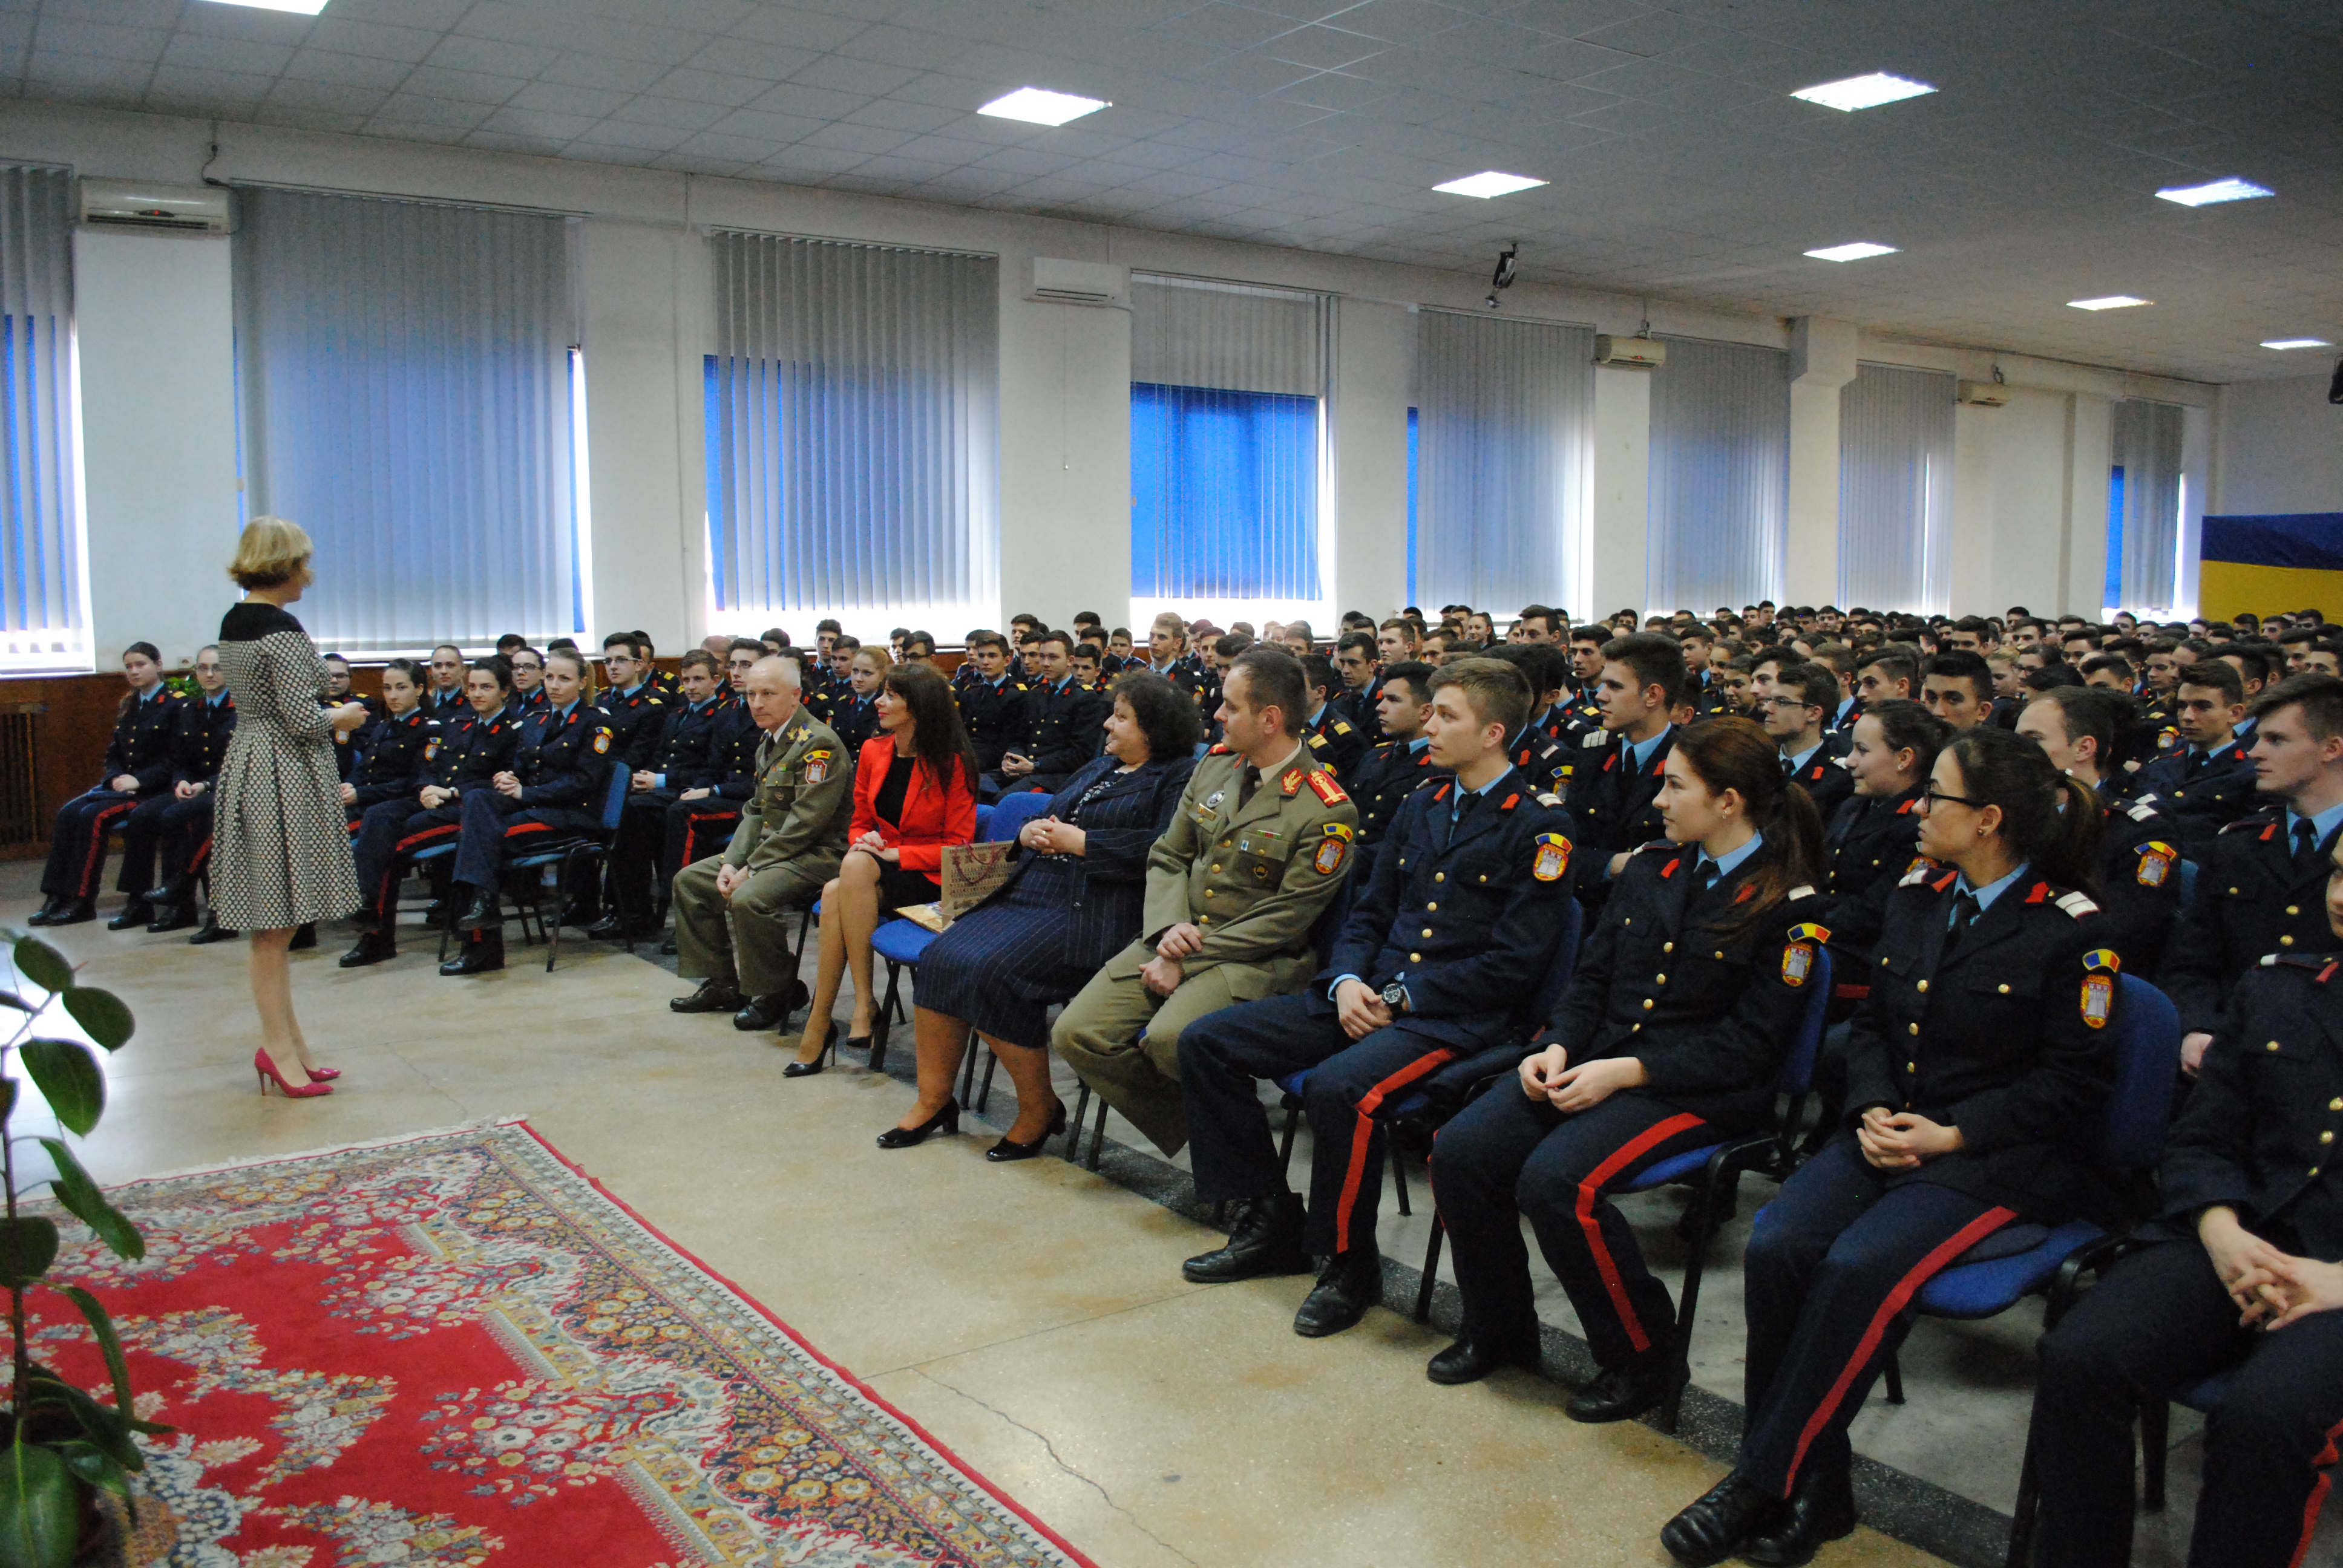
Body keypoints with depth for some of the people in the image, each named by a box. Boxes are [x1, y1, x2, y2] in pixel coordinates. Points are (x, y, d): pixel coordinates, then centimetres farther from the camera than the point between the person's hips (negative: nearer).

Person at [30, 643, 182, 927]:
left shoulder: (175, 705, -5)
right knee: (68, 813, -14)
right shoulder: (128, 706, 19)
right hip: (122, 784, 8)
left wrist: (138, 780, -20)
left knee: (93, 816, -25)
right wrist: (116, 778, -2)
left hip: (153, 790, -8)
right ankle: (57, 898, -16)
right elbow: (114, 754, 20)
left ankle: (82, 902, -20)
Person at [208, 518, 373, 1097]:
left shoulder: (232, 624, 12)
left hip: (247, 764, 9)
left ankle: (286, 1038, 19)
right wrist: (341, 718, -1)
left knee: (270, 921, 12)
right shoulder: (282, 631, -16)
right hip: (285, 774, -9)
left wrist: (326, 714, 18)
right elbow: (301, 719, -19)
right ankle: (278, 1045, 4)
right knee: (275, 923, -3)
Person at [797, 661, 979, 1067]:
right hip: (878, 871, 5)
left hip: (931, 879, -5)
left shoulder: (953, 764, -9)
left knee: (856, 866, -34)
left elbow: (957, 846, -8)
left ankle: (863, 1000, -28)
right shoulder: (873, 751, 8)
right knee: (835, 892, -30)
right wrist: (864, 840, -7)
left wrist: (897, 854, -18)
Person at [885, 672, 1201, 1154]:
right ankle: (933, 1099, -2)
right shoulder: (1096, 770, 26)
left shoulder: (1179, 778, -1)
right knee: (941, 958, -12)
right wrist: (1030, 833, 2)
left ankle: (1039, 1109, -8)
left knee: (992, 969, -27)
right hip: (1031, 893, 8)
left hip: (1094, 911, -8)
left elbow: (1160, 851, -16)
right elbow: (1042, 821, 28)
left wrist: (1076, 840, -11)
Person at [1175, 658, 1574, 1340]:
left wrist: (1403, 997, -14)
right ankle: (1269, 1224, 7)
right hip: (1370, 996, 8)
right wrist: (1348, 981, -2)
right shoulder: (1421, 808, 17)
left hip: (1456, 1017, -8)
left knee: (1339, 1086, -36)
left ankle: (1348, 1265, -11)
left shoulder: (1538, 825, -6)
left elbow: (1514, 963, -12)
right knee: (1205, 1041, -4)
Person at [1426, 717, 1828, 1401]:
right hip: (1594, 1061, 6)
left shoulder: (1789, 905, -7)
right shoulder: (1651, 867, 13)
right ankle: (1499, 1330, 8)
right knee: (1460, 1151, -15)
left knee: (1557, 1180, -30)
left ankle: (1640, 1360, -5)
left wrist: (1626, 1071, -19)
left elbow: (1750, 1042, -12)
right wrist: (1558, 1048, -5)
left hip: (1698, 1089, -6)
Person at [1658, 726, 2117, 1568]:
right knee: (1775, 1245, -21)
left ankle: (1760, 1483, -16)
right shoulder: (1915, 897, 12)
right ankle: (1811, 1487, -8)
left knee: (1859, 1265, -30)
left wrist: (1950, 1133, -15)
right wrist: (1872, 1110, -3)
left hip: (1997, 1155, -5)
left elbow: (2072, 1081, -7)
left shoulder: (2068, 929, -7)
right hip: (1886, 1136, 6)